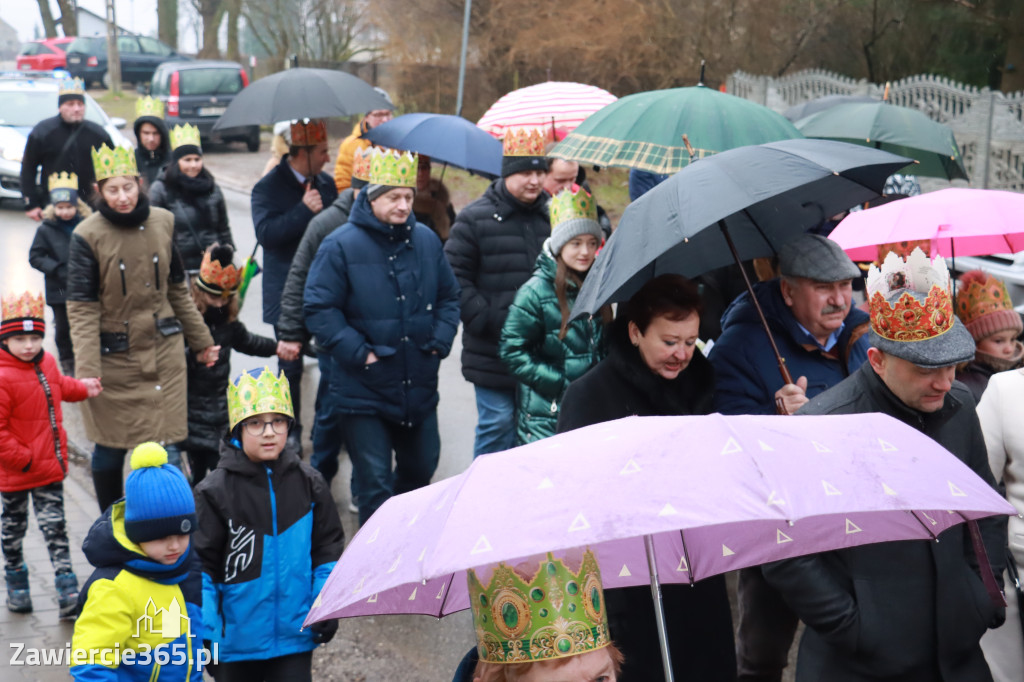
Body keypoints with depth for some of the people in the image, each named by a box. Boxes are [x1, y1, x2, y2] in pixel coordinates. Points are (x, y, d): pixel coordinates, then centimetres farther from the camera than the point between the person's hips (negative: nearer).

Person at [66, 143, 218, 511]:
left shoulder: (163, 222, 1)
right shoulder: (87, 235, -11)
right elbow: (81, 308, -12)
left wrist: (201, 340, 18)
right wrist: (86, 370, -20)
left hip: (164, 350, 3)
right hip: (113, 356, -3)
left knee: (166, 449, 3)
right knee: (110, 449, 8)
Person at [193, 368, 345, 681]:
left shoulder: (308, 483, -2)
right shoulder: (215, 492, -11)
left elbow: (328, 547, 6)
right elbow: (198, 563, -8)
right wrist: (204, 630, -13)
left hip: (295, 634, 1)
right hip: (236, 636, -1)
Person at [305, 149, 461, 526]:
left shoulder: (426, 240, 5)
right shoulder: (340, 246, -11)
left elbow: (449, 297, 15)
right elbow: (319, 310, -12)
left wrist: (440, 342, 0)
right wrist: (359, 353, -18)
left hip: (420, 386, 6)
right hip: (364, 391, -5)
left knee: (421, 467, 21)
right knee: (375, 484, -3)